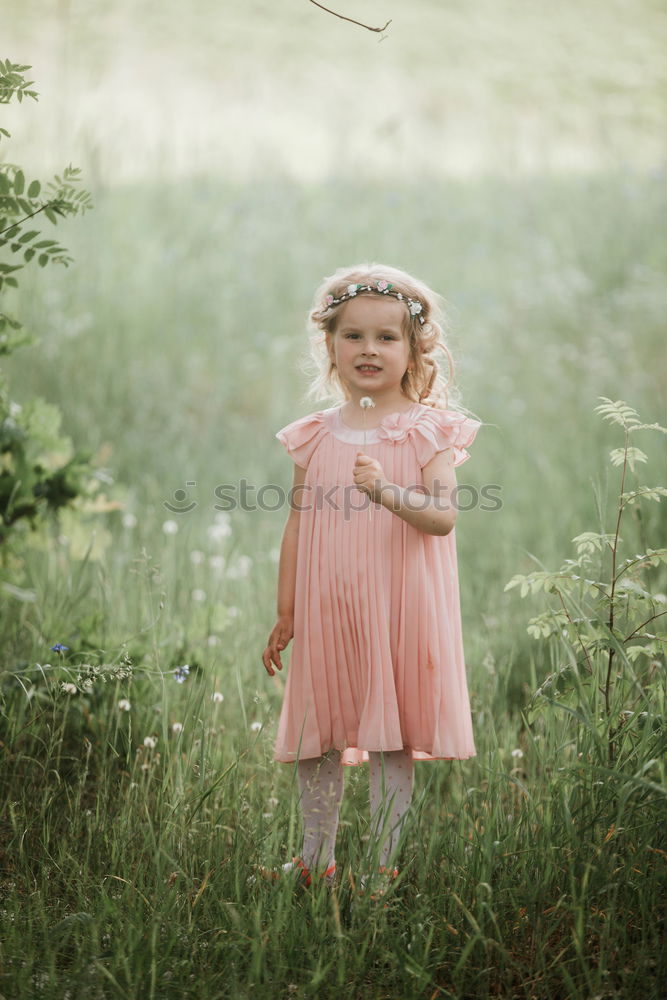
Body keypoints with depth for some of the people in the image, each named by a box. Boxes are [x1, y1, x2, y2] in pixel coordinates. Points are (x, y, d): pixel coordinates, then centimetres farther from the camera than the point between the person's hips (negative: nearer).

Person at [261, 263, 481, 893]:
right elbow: (297, 527, 10)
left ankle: (383, 866, 12)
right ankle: (315, 863, 22)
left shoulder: (427, 432, -2)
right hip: (326, 611, 3)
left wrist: (386, 491, -31)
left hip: (399, 611, -3)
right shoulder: (314, 438, 7)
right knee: (316, 739, 9)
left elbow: (443, 516, -14)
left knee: (393, 743, 1)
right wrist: (285, 617, 10)